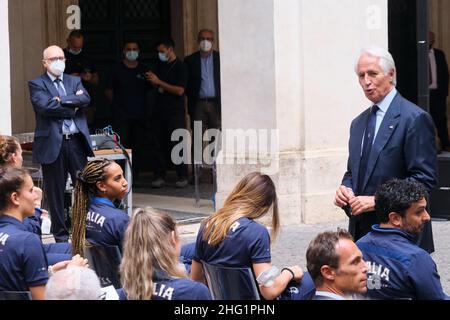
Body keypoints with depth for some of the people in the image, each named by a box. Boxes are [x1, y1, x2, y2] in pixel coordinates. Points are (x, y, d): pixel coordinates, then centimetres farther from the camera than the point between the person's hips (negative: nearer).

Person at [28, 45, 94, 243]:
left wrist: (61, 100, -12)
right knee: (55, 193, 4)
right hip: (53, 144, -3)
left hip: (77, 142, 3)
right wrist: (73, 106, -7)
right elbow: (45, 107, -15)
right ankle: (60, 234, 13)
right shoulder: (37, 84, 2)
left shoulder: (74, 81, 15)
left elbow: (85, 99, -5)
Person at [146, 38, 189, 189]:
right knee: (160, 144, 3)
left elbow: (180, 90, -14)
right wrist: (151, 79, 2)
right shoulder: (161, 66, 14)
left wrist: (159, 82, -13)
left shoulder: (180, 66, -5)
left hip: (175, 111, -6)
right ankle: (159, 176, 5)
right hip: (160, 111, 6)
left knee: (177, 144, -7)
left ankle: (182, 177, -3)